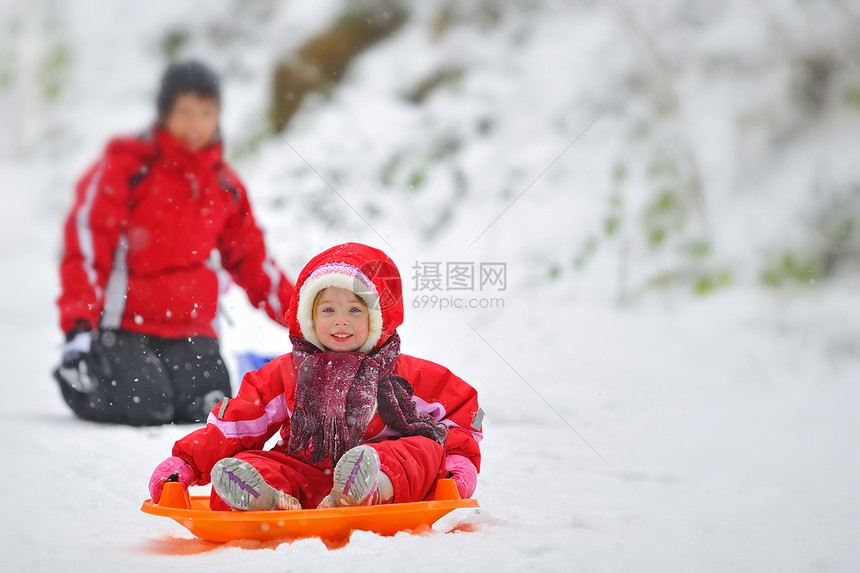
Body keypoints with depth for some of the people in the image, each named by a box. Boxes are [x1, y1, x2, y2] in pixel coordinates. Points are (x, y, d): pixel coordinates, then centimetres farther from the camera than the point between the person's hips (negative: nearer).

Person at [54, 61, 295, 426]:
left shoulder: (226, 187, 13)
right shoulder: (125, 168, -5)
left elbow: (251, 262, 20)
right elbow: (85, 248, -9)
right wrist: (78, 326, -19)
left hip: (192, 330, 4)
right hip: (122, 326, -4)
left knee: (212, 409, -18)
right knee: (149, 407, -23)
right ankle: (82, 377, 9)